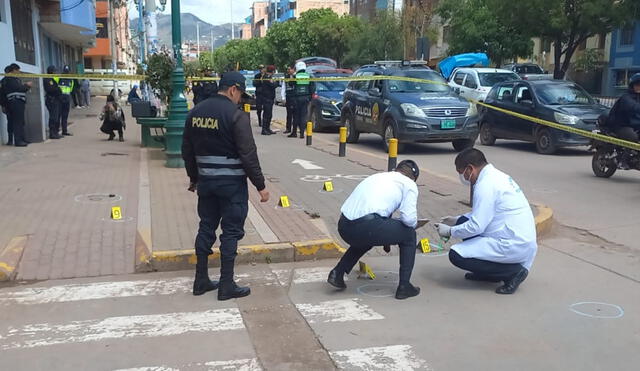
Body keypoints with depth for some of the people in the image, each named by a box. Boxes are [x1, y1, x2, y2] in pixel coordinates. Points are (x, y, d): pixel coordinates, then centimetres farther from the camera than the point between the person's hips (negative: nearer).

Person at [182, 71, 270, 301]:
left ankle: (201, 281, 23)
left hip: (206, 181, 7)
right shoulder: (236, 115, -15)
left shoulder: (196, 112, 7)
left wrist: (193, 178, 25)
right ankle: (226, 286, 7)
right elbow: (248, 155, -17)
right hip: (232, 182, -6)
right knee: (231, 231, 2)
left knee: (206, 228, 15)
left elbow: (187, 150, 13)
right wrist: (260, 185, -10)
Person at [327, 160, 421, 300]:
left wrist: (386, 239, 45)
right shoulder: (409, 184, 13)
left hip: (343, 227, 7)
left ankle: (337, 273, 27)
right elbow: (409, 219, 1)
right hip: (366, 226, -7)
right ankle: (404, 286, 18)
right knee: (409, 235, 18)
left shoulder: (377, 176, 32)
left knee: (364, 239, 39)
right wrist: (414, 224, 25)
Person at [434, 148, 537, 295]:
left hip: (514, 246, -10)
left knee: (456, 255, -12)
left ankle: (512, 271, -4)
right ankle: (489, 272, 18)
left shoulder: (486, 185, -19)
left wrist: (450, 231, -4)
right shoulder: (496, 176, 11)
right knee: (463, 222, 14)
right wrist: (456, 220, 20)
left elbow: (476, 226, -20)